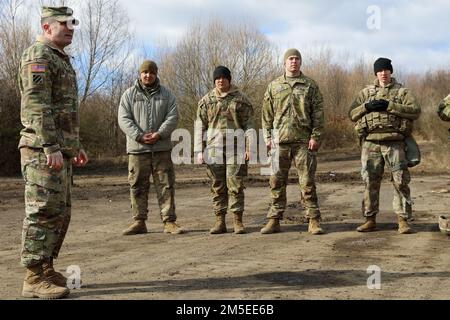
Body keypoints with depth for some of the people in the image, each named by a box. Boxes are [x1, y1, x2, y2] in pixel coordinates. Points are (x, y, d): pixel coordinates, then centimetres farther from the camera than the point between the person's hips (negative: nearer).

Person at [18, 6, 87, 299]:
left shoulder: (61, 60, 22)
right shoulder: (38, 56, -8)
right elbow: (37, 105, -19)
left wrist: (76, 145, 24)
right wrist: (50, 147, -24)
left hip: (61, 150, 10)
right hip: (43, 150, -10)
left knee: (60, 212, 12)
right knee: (43, 212, -8)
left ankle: (46, 268, 20)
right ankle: (34, 279, -2)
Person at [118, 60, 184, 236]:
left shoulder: (166, 94, 10)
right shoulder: (129, 94, 7)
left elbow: (172, 117, -1)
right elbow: (124, 119, -3)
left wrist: (159, 134, -15)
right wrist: (139, 136, -15)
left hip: (162, 148, 0)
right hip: (137, 148, 0)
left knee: (166, 185, 0)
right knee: (138, 186, 3)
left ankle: (169, 221, 5)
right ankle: (139, 222, 12)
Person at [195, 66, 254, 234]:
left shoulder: (241, 99, 5)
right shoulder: (206, 100, 10)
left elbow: (248, 125, 4)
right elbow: (200, 126, 9)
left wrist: (249, 147, -4)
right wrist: (199, 150, 3)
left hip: (236, 149, -2)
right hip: (214, 149, 2)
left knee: (235, 185, -3)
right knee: (217, 186, 5)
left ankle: (238, 221, 5)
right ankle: (220, 221, 12)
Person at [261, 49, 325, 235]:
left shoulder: (310, 85, 7)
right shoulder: (274, 86, 12)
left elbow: (318, 113, 2)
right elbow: (267, 115, 11)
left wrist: (315, 136, -8)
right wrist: (268, 137, 2)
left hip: (304, 141, -2)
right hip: (279, 141, 2)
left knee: (308, 182, -1)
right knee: (277, 182, 4)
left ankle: (314, 221, 5)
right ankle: (274, 220, 12)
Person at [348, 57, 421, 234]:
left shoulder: (402, 92, 8)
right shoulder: (366, 92, 16)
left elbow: (415, 111, -7)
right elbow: (352, 113, 10)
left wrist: (389, 105, -14)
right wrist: (367, 106, -9)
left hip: (395, 142, -2)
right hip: (371, 142, 2)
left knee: (401, 181, -3)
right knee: (371, 182, 5)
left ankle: (403, 220, 5)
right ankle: (370, 220, 14)